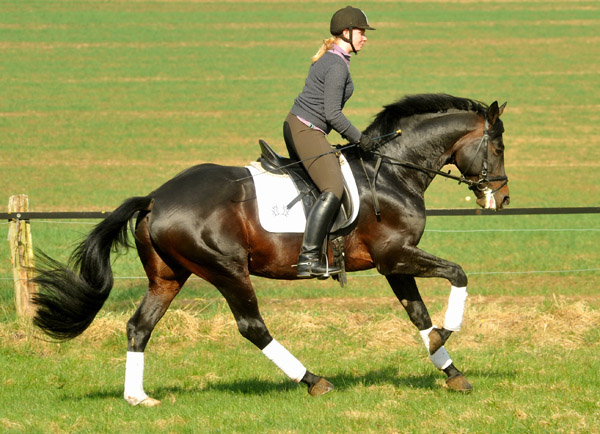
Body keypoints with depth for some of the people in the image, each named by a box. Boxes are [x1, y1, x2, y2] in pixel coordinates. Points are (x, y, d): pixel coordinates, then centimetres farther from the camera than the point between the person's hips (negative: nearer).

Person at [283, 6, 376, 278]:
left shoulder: (329, 59, 16)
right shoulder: (337, 66, -15)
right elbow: (332, 114, -18)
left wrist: (349, 135, 22)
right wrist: (358, 138, -9)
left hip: (296, 126, 11)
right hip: (307, 131, -11)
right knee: (334, 190, -20)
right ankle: (308, 259, -28)